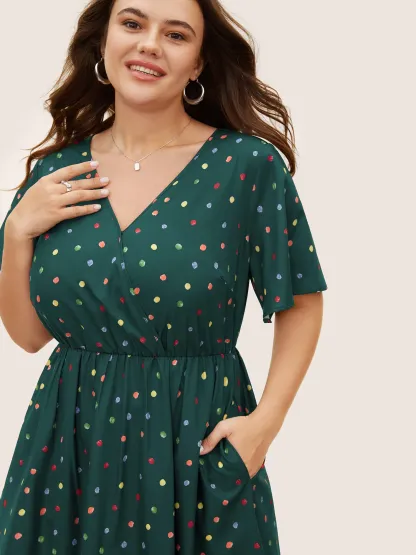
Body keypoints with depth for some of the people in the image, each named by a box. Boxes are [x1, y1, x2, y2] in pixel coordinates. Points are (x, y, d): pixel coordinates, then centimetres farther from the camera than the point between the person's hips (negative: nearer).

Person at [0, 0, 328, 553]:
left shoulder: (248, 165, -9)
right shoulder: (57, 172, 1)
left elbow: (301, 303, 0)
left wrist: (267, 419, -10)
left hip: (199, 445, -3)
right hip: (69, 444, 3)